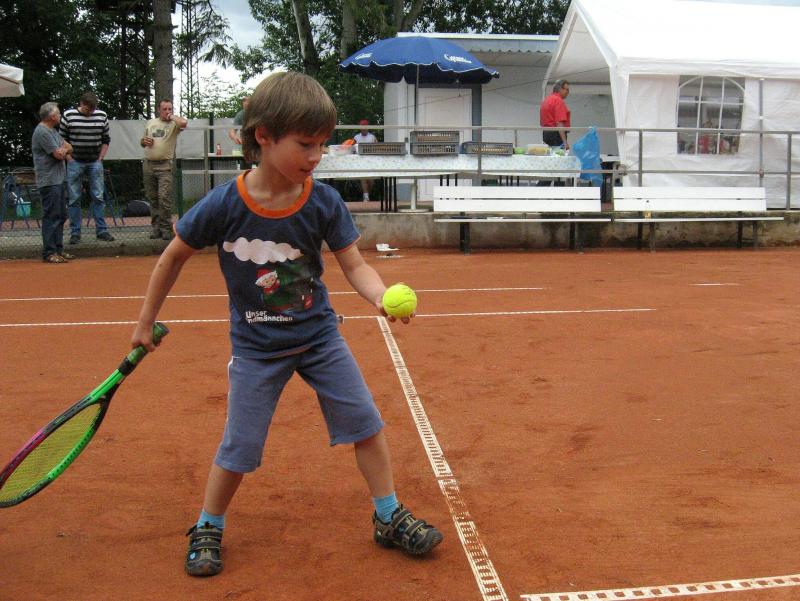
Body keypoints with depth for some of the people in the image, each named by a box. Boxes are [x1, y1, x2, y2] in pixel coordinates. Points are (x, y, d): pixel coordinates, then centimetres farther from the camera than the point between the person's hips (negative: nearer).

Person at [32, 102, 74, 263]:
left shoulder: (52, 131, 17)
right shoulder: (42, 132, -15)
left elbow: (69, 148, 16)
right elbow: (59, 154, -17)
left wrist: (63, 149, -6)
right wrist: (64, 149, 4)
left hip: (58, 180, 10)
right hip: (49, 181, -10)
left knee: (60, 216, 13)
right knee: (51, 216, -9)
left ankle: (58, 249, 19)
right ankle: (49, 253, -6)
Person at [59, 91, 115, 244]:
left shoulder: (102, 116, 1)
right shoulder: (68, 115, -4)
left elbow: (106, 140, 11)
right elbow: (62, 139, 2)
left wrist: (100, 158, 4)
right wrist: (69, 159, -4)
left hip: (95, 163, 1)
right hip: (75, 162, -1)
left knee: (98, 197, 1)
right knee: (74, 199, 2)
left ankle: (101, 230, 6)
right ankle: (75, 232, 8)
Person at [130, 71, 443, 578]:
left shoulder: (324, 201, -15)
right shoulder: (223, 206, -19)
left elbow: (355, 264, -13)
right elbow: (175, 255, -4)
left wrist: (381, 295, -36)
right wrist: (147, 321, 4)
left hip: (319, 333, 2)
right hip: (256, 347, -2)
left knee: (366, 423, 3)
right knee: (239, 449, 3)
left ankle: (389, 518, 21)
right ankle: (208, 529, 28)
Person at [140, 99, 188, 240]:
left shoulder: (173, 124, -1)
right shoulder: (150, 123, 15)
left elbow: (184, 123, -26)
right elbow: (142, 142, 24)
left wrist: (172, 116, -8)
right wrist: (144, 141, 0)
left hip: (165, 166, -5)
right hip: (148, 164, 5)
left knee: (164, 198, -12)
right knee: (153, 198, 8)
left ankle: (166, 227, -5)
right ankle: (156, 227, 16)